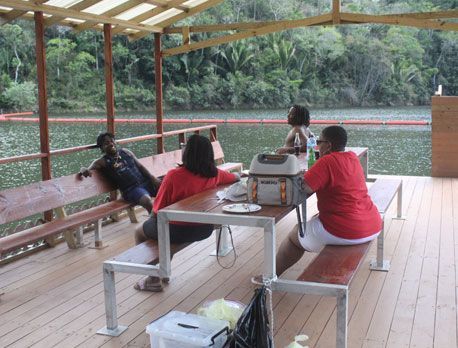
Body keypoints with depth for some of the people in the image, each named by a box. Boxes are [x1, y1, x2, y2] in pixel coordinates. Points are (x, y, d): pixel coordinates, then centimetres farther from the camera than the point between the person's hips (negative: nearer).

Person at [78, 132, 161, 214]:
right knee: (146, 200, -35)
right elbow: (88, 170, -3)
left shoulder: (125, 152, 16)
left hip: (146, 181, 6)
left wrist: (153, 179, 6)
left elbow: (140, 166, 16)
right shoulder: (102, 162, 4)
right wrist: (83, 170, -29)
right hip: (131, 189, -6)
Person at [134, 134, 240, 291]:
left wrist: (152, 217, 7)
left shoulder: (174, 175, -21)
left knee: (139, 233, 21)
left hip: (179, 230, -6)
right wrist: (237, 175, 38)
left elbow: (157, 210, -16)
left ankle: (154, 279, 18)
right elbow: (236, 177, 15)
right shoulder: (214, 174, -6)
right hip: (205, 229, 6)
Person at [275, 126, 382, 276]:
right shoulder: (353, 157, 7)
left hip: (347, 232, -8)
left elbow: (303, 188, -25)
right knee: (317, 218, 33)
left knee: (294, 237, 13)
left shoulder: (327, 162, -18)